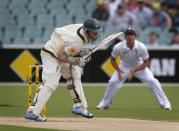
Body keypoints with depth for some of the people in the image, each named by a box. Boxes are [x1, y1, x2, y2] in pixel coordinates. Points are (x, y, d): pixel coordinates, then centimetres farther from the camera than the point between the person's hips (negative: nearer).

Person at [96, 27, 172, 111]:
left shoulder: (141, 47, -30)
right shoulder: (118, 47, -27)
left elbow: (146, 62, -18)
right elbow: (113, 59, -8)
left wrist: (134, 70, -30)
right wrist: (118, 71, -22)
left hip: (139, 66, -1)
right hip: (124, 67, 1)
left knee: (152, 81, -16)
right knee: (112, 82, -12)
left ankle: (165, 103, -6)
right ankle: (105, 103, 12)